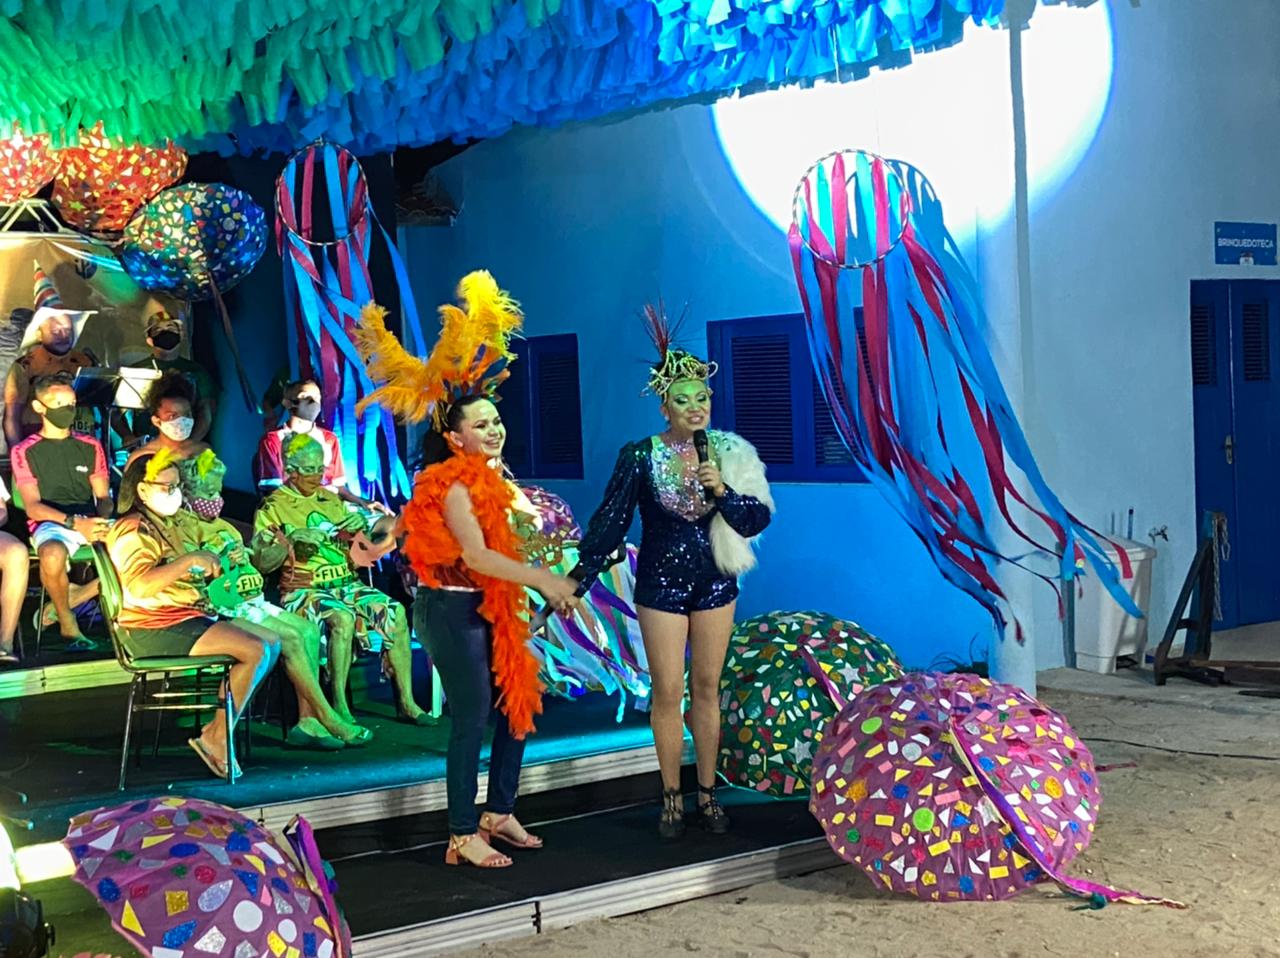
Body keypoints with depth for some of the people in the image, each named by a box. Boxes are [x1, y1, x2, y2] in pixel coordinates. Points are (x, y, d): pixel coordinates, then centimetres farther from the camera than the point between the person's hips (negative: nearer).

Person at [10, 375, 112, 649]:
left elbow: (104, 497, 12)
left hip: (90, 521, 4)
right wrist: (74, 523, -22)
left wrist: (101, 521, -14)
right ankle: (66, 621, -12)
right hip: (50, 523, -4)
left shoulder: (90, 446, 16)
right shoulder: (25, 451, 5)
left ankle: (73, 599, -10)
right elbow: (32, 506, -5)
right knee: (53, 555, -40)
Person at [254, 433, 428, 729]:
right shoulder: (273, 507, 2)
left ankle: (406, 701, -14)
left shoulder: (332, 500, 18)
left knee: (395, 611, -18)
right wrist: (292, 539, -19)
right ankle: (339, 705, -28)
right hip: (304, 590, -5)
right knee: (342, 617, -36)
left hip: (345, 583, 6)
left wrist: (362, 523, 1)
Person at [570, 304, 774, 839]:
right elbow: (611, 519, -8)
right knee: (668, 691, 2)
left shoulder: (729, 453, -3)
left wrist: (722, 490, -21)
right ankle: (671, 799, 14)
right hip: (661, 583, -2)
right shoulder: (640, 456, -11)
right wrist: (579, 577, -11)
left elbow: (757, 519, -4)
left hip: (714, 582, 3)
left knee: (707, 688, 11)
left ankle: (707, 794, 21)